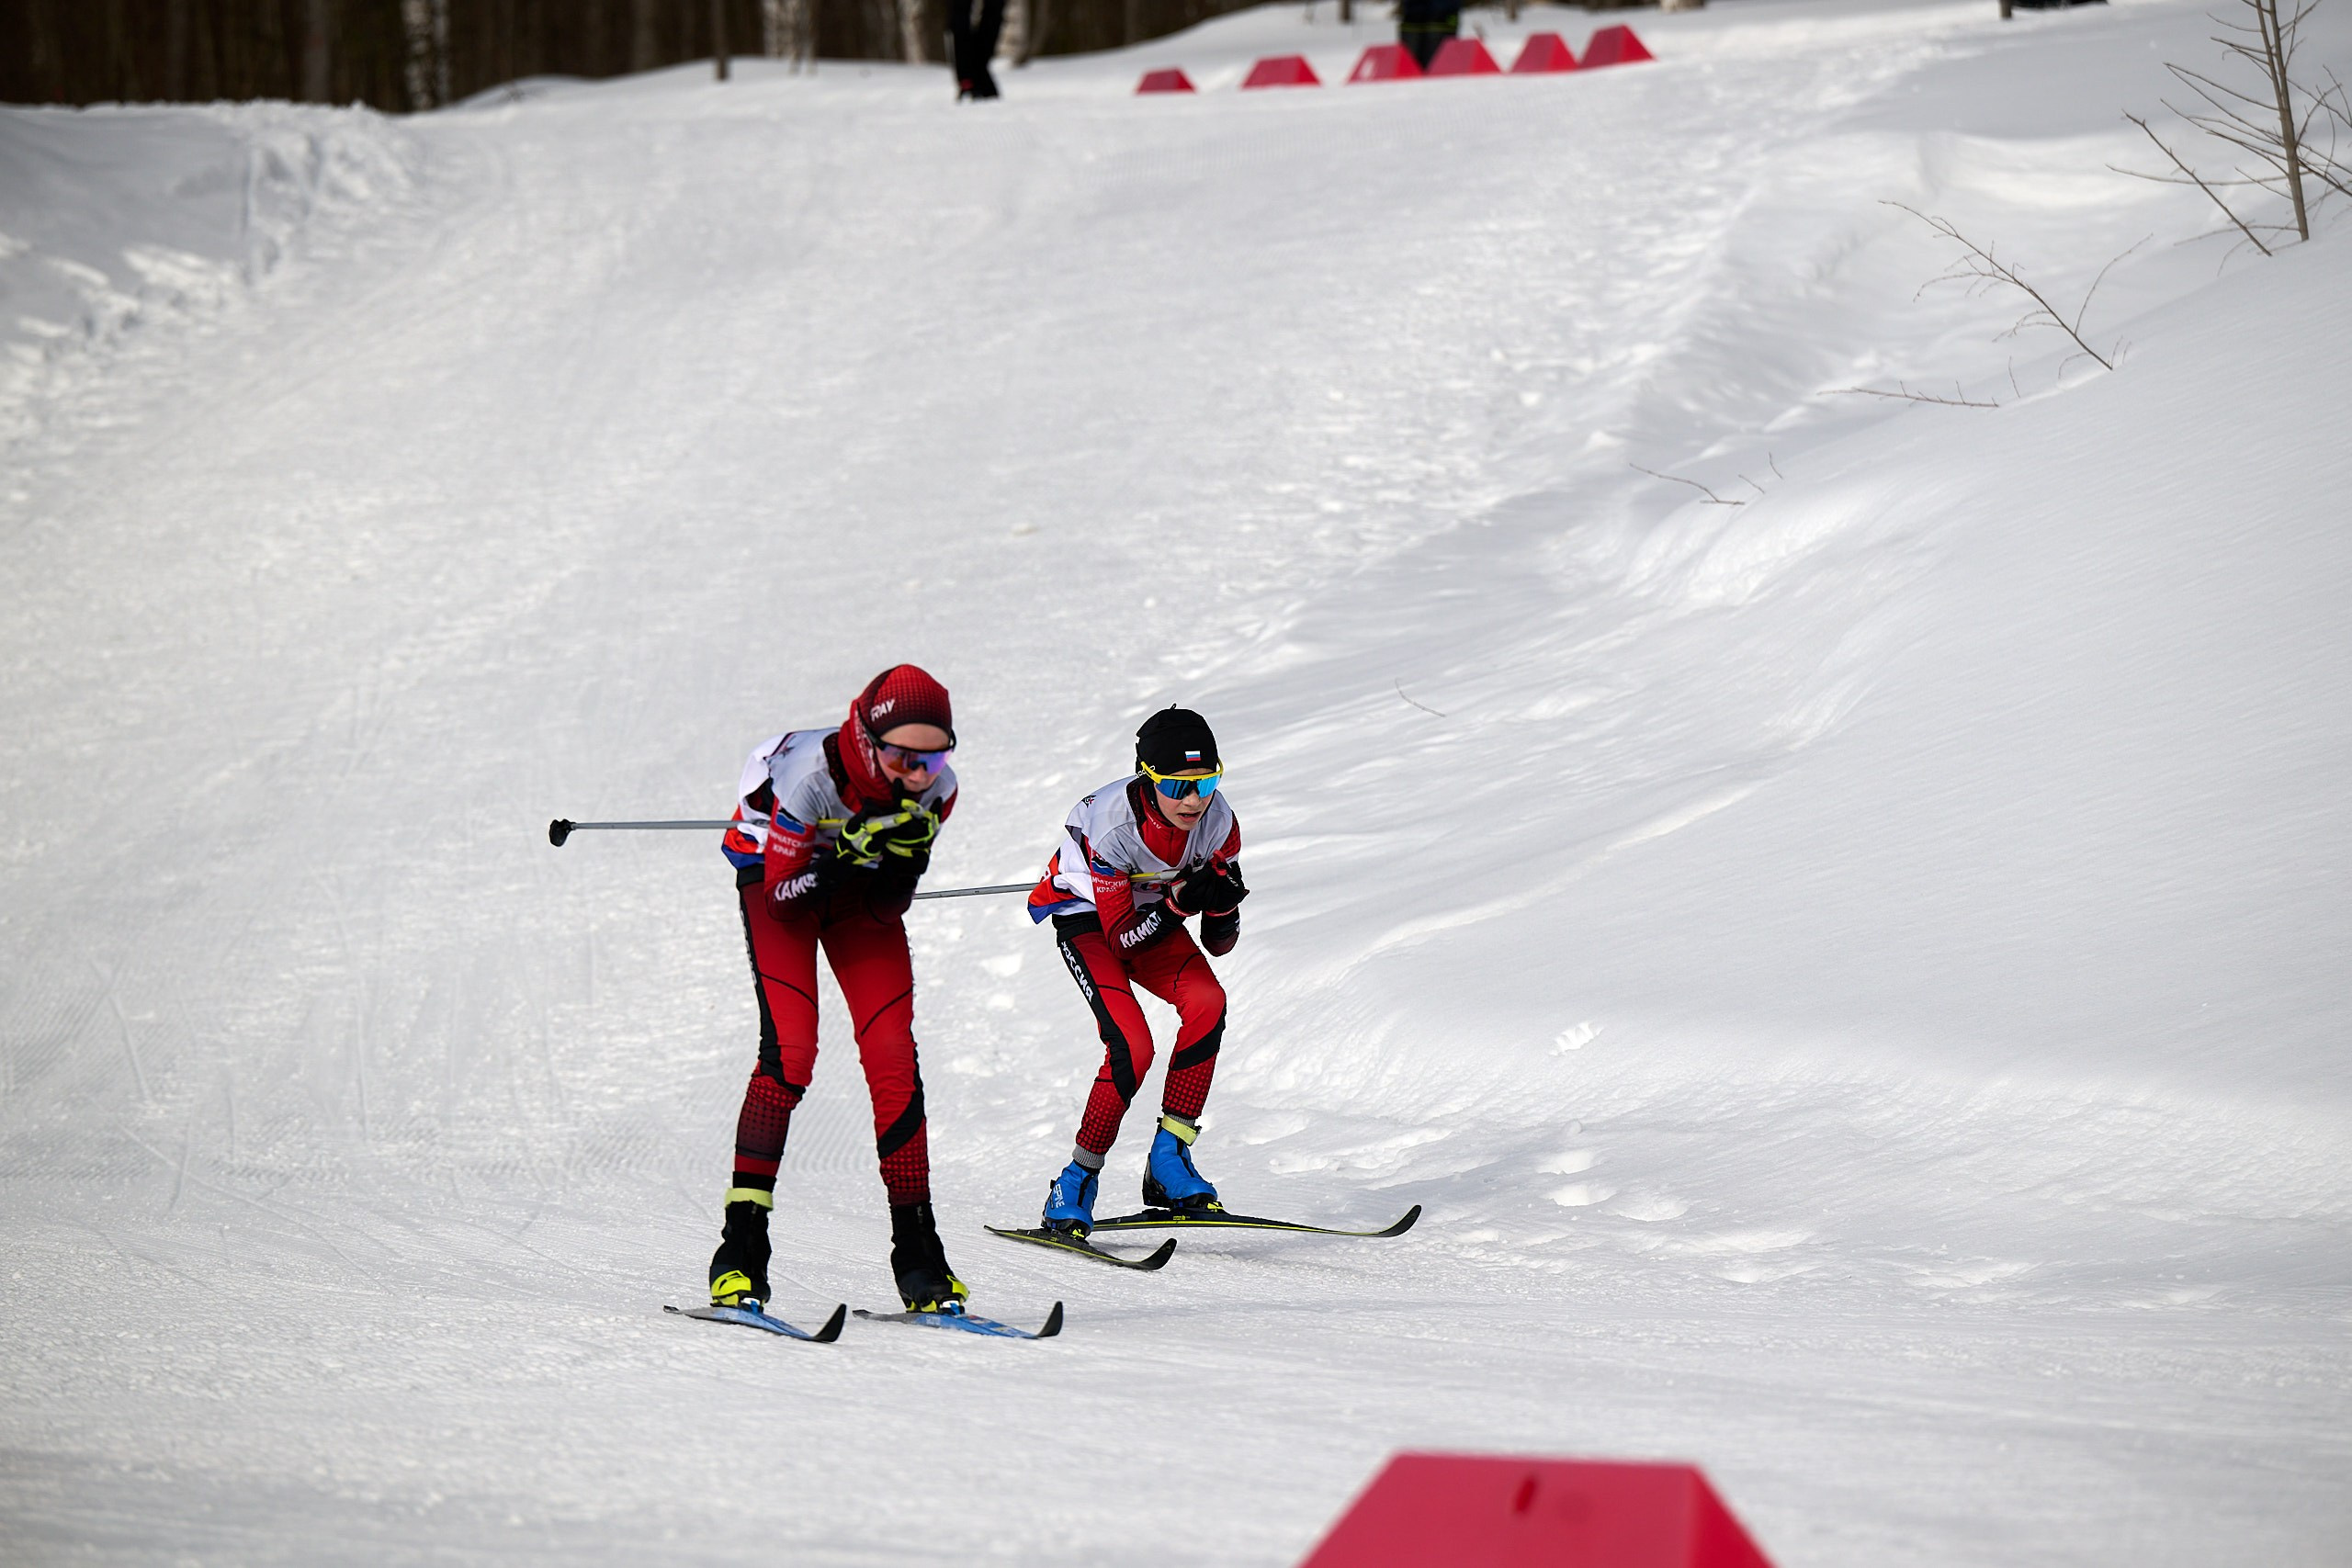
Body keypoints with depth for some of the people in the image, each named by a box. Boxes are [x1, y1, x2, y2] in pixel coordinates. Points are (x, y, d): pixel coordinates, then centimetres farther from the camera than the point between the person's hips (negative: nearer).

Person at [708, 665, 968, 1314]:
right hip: (779, 876, -4)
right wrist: (848, 853, -40)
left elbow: (891, 900, -10)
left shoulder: (935, 786, -22)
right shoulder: (810, 774, -35)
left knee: (893, 1059, -8)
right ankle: (741, 1252, -19)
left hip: (861, 887, 4)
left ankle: (918, 1256, -2)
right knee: (790, 1052, -21)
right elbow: (781, 889, -27)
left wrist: (904, 852, -30)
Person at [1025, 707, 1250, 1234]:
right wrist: (1180, 903, -39)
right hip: (1087, 919, -5)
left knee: (1207, 1001, -23)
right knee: (1133, 1046, -24)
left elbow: (1218, 943, -7)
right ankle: (1076, 1183, -10)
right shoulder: (1112, 826, -34)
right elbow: (1121, 937, -28)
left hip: (1153, 914, 5)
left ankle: (1170, 1158, -16)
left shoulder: (1217, 821, -19)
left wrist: (1222, 902, -27)